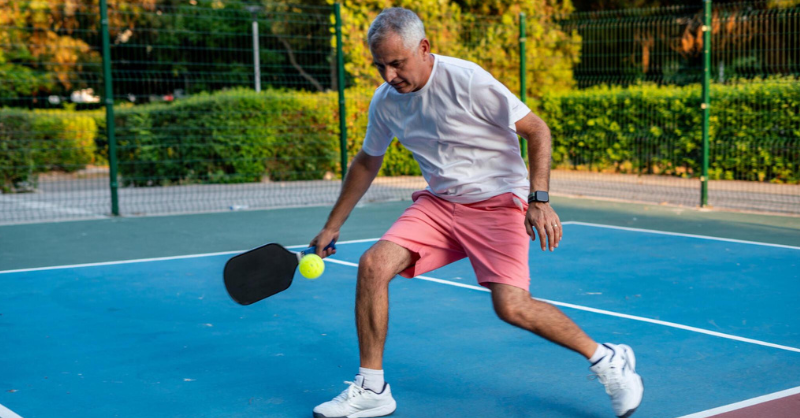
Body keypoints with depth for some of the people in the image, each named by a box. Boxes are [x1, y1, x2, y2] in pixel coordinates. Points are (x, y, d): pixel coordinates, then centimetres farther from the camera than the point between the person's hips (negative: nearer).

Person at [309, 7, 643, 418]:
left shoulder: (467, 81, -19)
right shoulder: (385, 101, 0)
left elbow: (537, 130, -12)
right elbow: (367, 162, 16)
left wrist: (539, 199, -22)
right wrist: (331, 227, 17)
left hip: (497, 200, -5)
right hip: (438, 203, 6)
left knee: (512, 306, -21)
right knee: (373, 264, -15)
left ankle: (607, 359, 3)